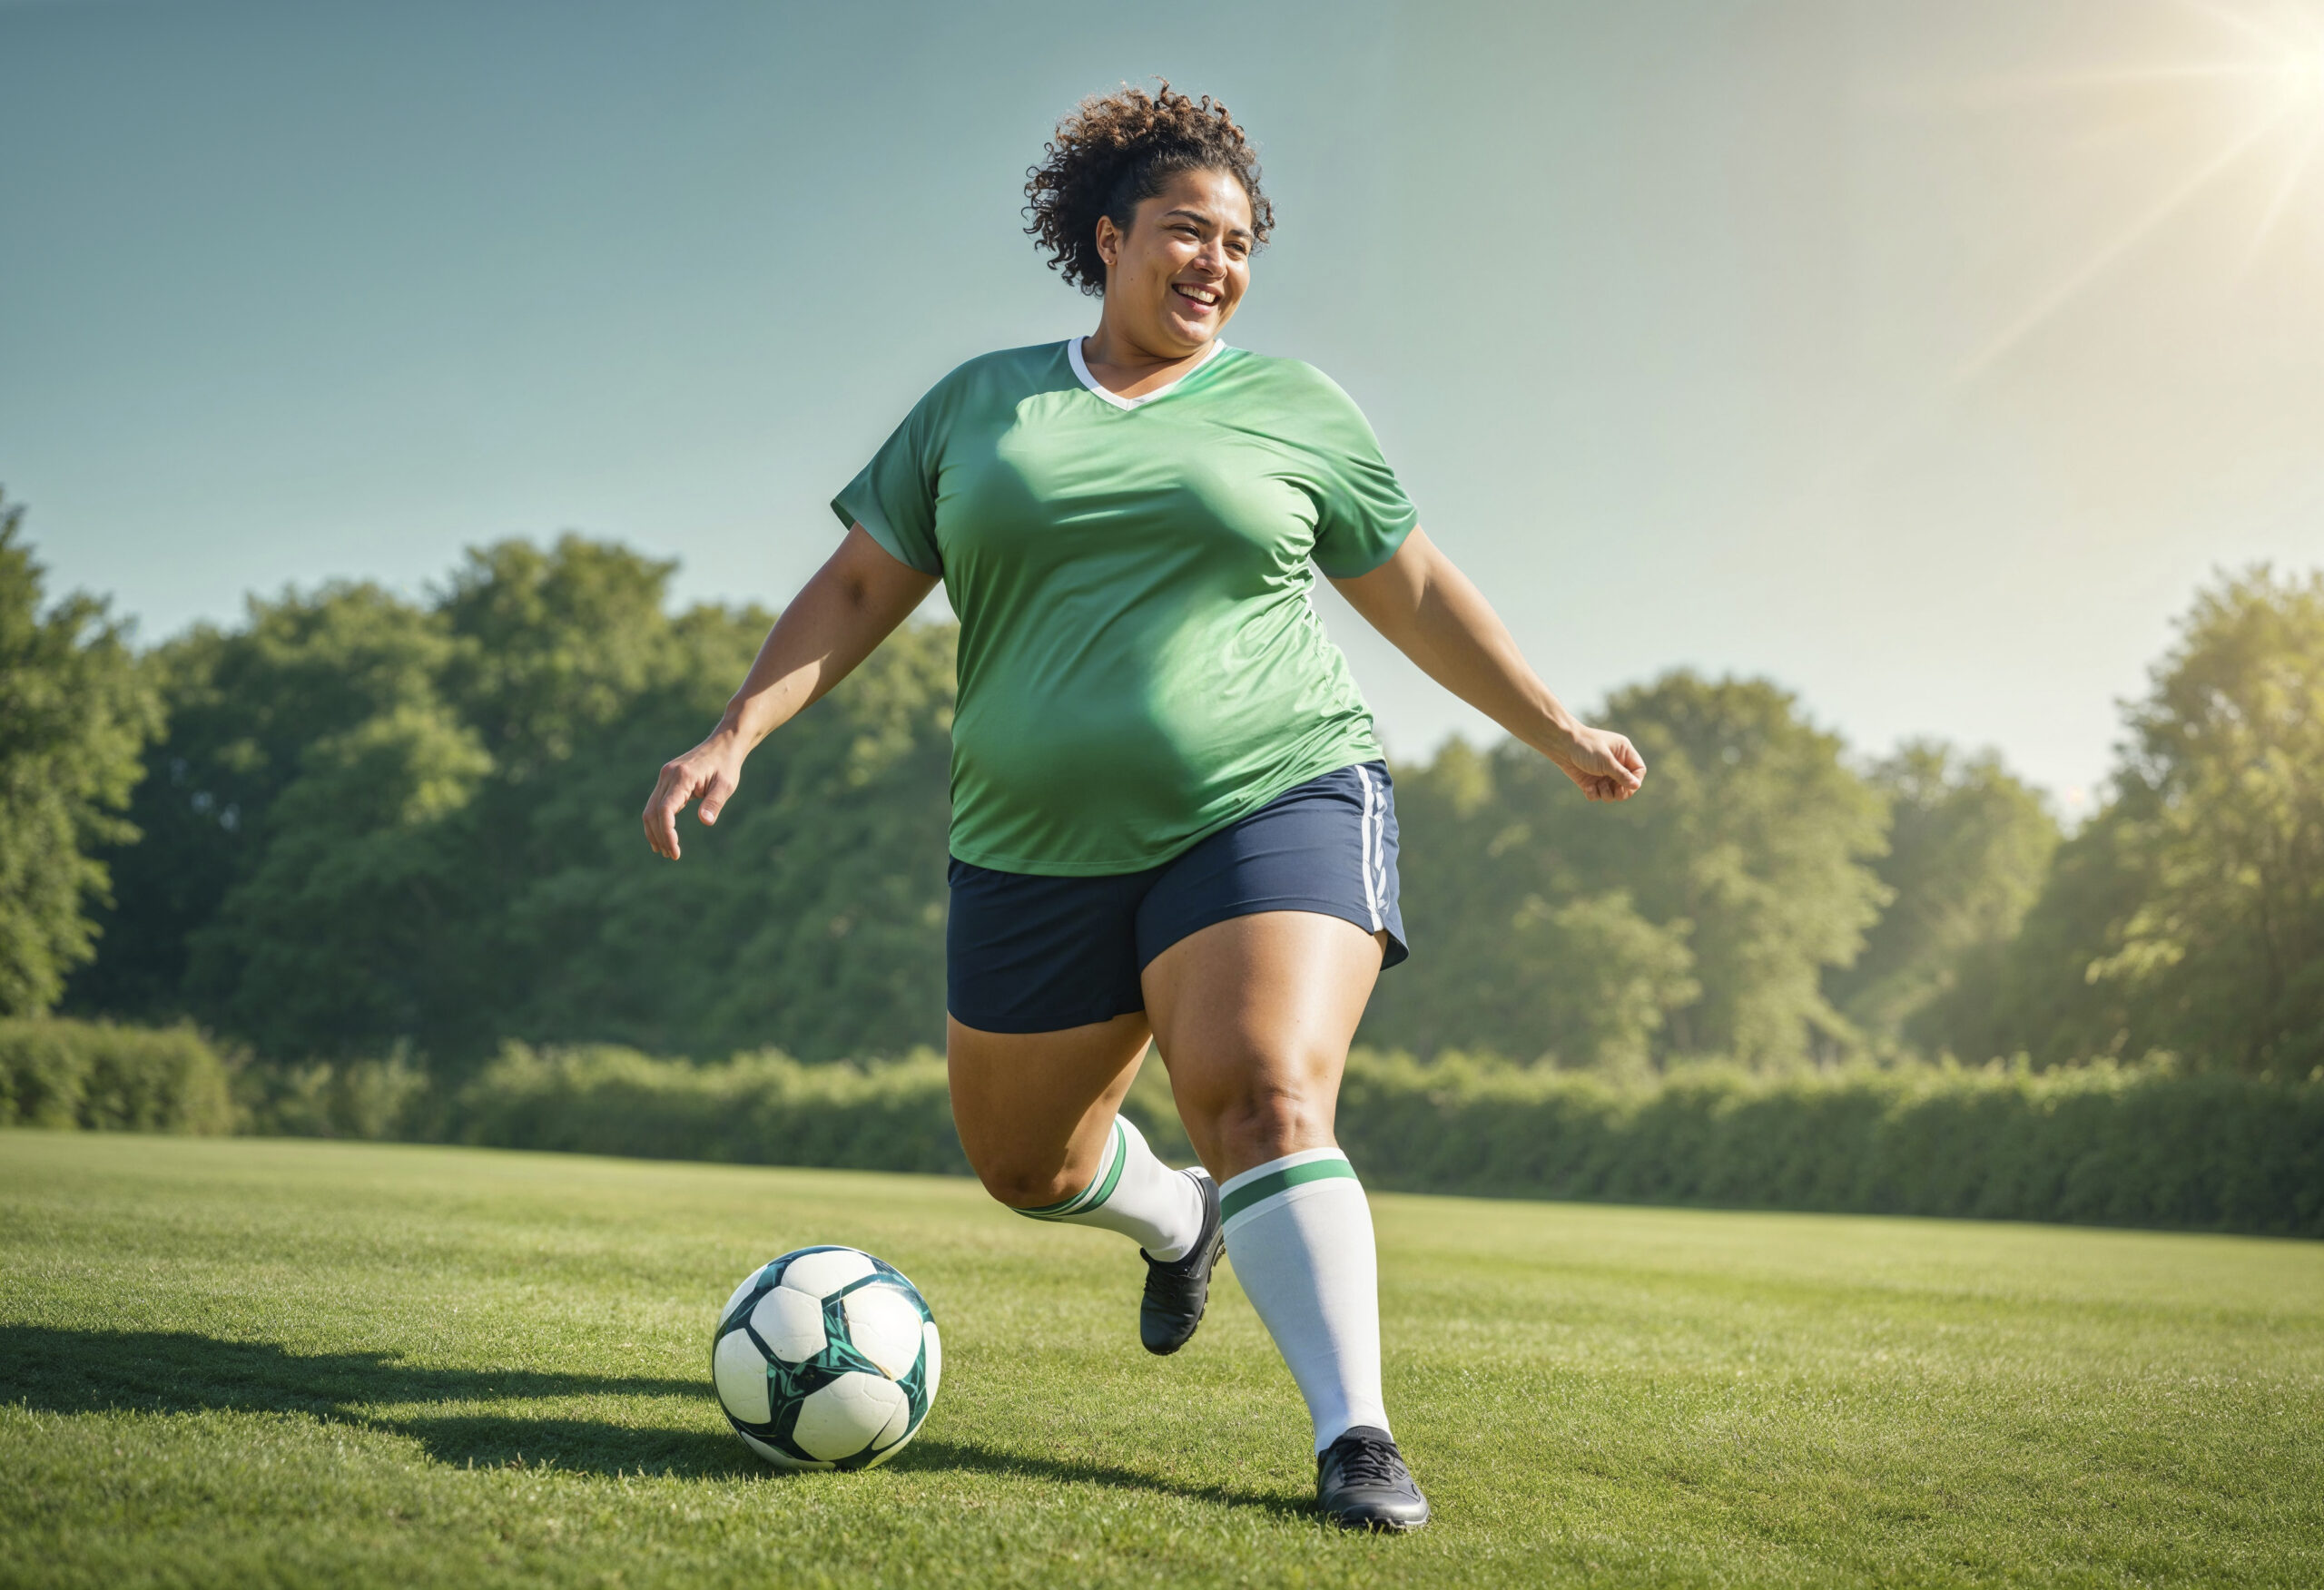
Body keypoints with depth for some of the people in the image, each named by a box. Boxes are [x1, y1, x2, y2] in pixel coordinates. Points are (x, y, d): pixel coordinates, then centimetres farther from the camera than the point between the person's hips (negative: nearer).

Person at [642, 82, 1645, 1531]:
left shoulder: (1296, 409, 6)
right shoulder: (976, 406, 9)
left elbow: (1420, 595, 14)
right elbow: (856, 593, 8)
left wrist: (1559, 732, 15)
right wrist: (733, 737, -4)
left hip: (1272, 807, -3)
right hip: (1044, 852, 3)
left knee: (1265, 1101, -25)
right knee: (1023, 1161, 16)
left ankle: (1356, 1437, -23)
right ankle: (1179, 1224, 47)